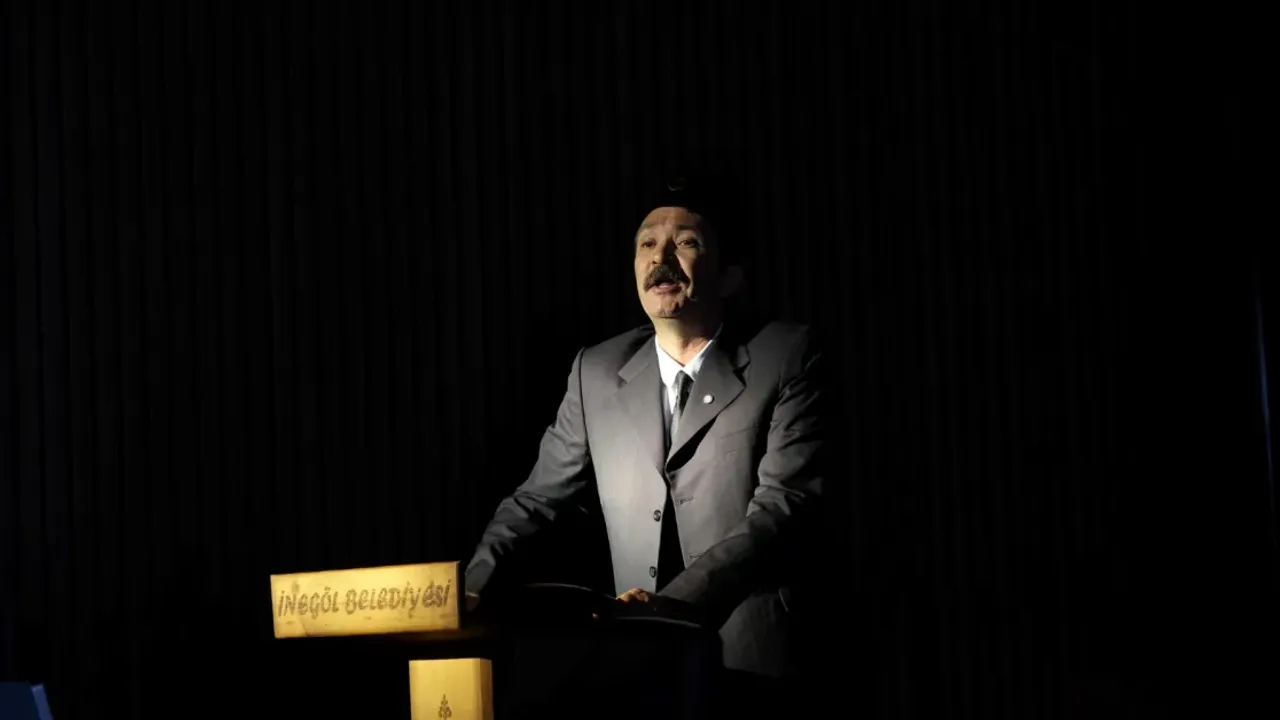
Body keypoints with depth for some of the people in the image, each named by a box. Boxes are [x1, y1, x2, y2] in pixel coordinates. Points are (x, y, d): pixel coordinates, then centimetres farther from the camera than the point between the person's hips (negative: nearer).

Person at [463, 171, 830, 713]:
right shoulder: (597, 372, 11)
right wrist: (467, 589, -1)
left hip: (750, 657, -3)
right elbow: (537, 498, 16)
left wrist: (676, 600, -23)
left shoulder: (786, 358, -2)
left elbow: (784, 505, -11)